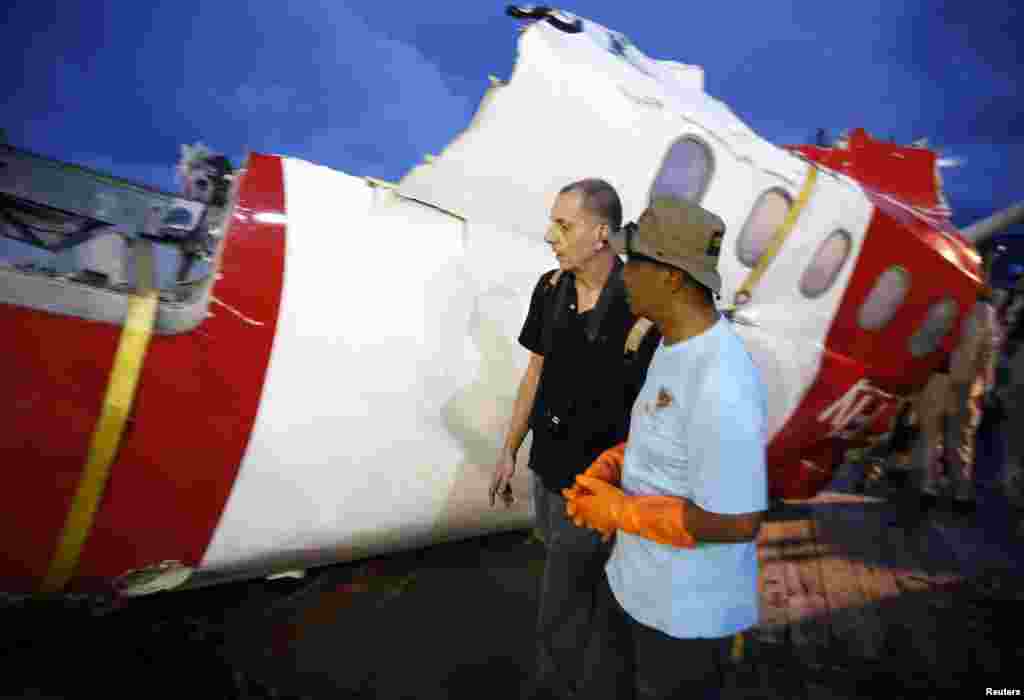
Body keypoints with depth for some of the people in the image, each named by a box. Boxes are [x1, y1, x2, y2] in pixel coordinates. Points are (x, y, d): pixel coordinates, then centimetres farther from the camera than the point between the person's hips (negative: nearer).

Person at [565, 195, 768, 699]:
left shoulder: (721, 385, -33)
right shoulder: (678, 344, -1)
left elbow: (737, 522, -28)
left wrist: (619, 511, -19)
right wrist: (601, 474, -6)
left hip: (688, 610, -8)